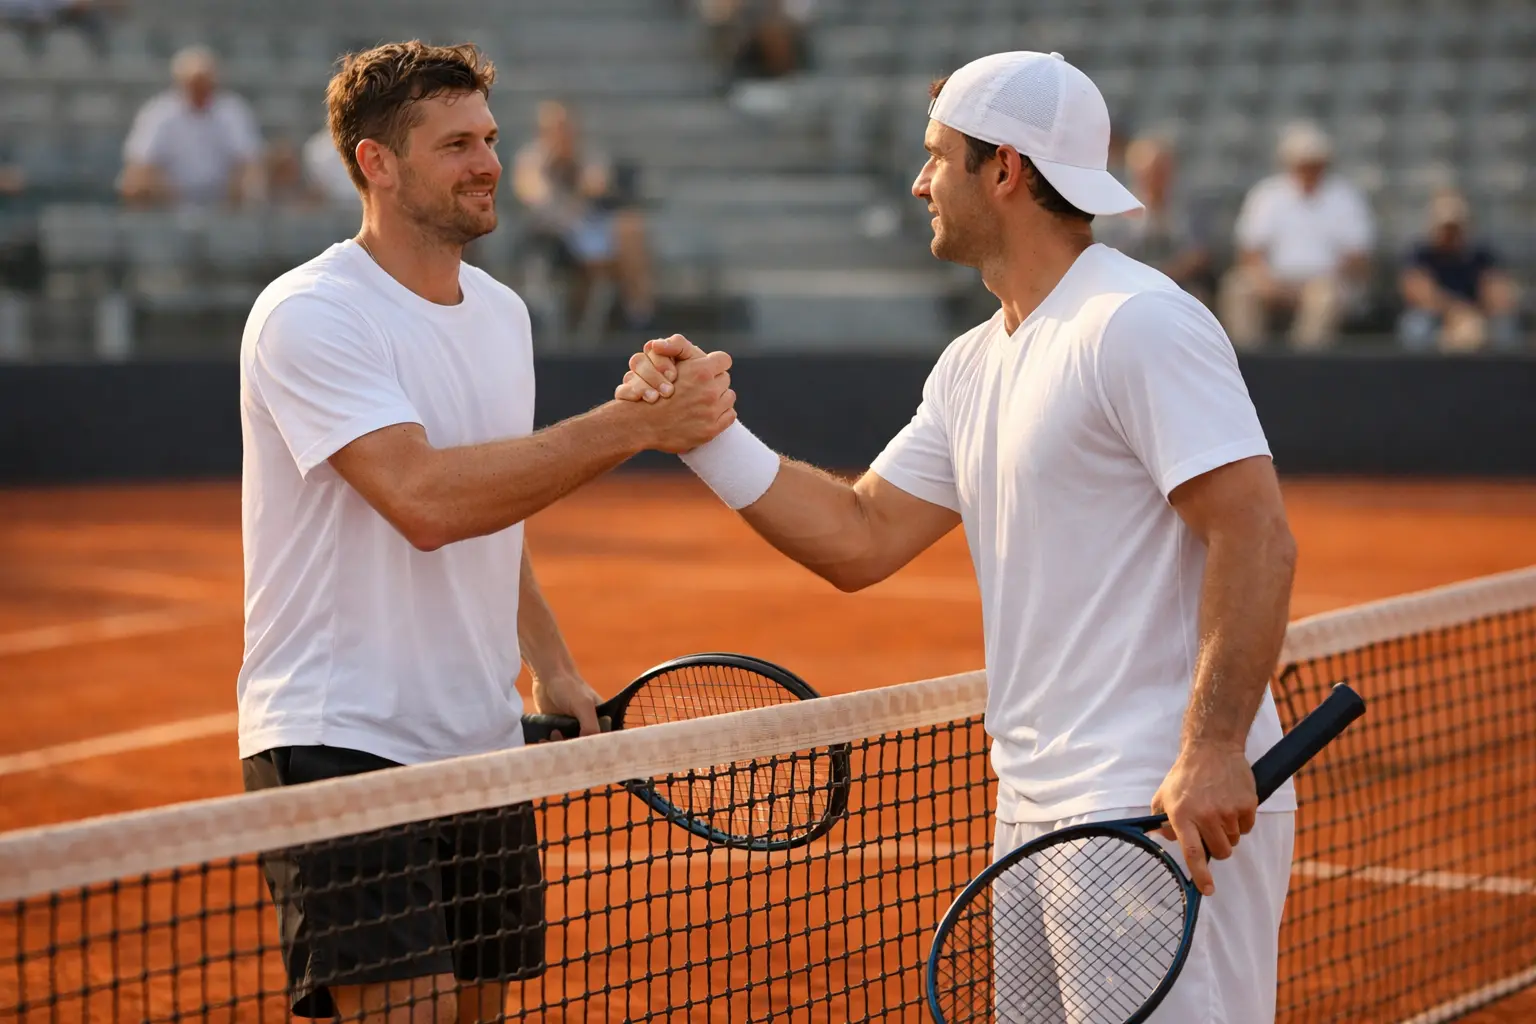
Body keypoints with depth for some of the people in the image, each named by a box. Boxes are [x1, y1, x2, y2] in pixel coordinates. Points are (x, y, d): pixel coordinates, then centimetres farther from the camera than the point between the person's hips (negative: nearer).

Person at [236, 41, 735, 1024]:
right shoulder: (309, 314, -14)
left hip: (483, 746, 8)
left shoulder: (501, 311, 12)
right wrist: (633, 424, -29)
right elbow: (426, 500, -27)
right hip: (340, 746, -8)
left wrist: (552, 668, 10)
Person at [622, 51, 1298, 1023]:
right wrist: (705, 429, 8)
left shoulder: (1139, 322, -13)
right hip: (1037, 811, 9)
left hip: (1178, 814, -9)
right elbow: (858, 540, 17)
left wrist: (1213, 751, -26)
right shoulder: (973, 367, 16)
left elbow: (1257, 540, -19)